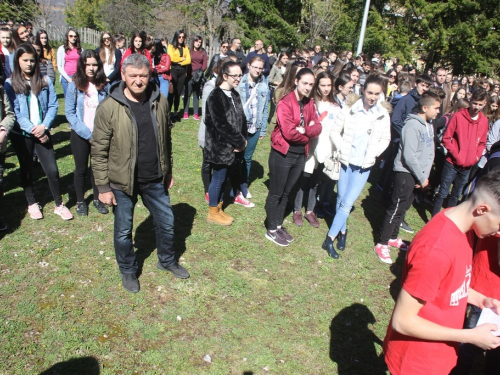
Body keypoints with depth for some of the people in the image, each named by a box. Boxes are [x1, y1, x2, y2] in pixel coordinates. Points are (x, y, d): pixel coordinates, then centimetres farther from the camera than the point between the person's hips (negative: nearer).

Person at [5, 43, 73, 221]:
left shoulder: (45, 81, 2)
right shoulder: (10, 84, -4)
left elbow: (53, 105, -1)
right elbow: (14, 112, -8)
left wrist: (44, 126, -15)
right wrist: (32, 130, -16)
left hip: (42, 132, 1)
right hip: (21, 134, 0)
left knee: (52, 170, -2)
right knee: (26, 170, 14)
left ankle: (59, 205, 14)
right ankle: (32, 204, 30)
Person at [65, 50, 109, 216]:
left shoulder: (103, 85, -4)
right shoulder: (74, 85, -9)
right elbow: (69, 112, -8)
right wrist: (87, 133, -14)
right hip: (80, 134, -1)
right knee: (81, 169, 11)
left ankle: (97, 199, 30)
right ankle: (80, 201, 29)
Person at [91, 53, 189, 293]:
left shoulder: (160, 102, -2)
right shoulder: (109, 108, -15)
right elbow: (99, 151, -11)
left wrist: (168, 172, 13)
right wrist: (103, 187, -11)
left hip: (155, 180, 4)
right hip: (122, 182, -3)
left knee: (166, 222, 17)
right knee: (123, 231, 13)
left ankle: (167, 260, 43)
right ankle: (128, 271, 38)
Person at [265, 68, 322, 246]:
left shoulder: (309, 104, 6)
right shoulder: (285, 103, -16)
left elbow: (317, 128, -2)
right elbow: (289, 132, -23)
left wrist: (303, 130, -20)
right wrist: (307, 134, -7)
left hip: (300, 154, 7)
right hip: (283, 154, -7)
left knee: (286, 192, 17)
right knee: (276, 193, 6)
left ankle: (279, 225, 31)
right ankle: (271, 230, 18)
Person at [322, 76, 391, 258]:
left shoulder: (383, 115, -4)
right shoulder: (349, 109, -8)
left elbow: (385, 139, 7)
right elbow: (335, 131, -2)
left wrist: (373, 154, -7)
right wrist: (342, 149, -14)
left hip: (364, 167, 0)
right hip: (345, 162, 0)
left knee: (347, 204, -4)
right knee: (341, 200, 12)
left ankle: (330, 239, 4)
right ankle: (342, 231, 32)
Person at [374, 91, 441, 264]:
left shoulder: (429, 125, 10)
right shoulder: (412, 125, -17)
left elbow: (429, 153, 12)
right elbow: (409, 156, -21)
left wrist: (425, 176, 2)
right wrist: (422, 178, -13)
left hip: (418, 174, 8)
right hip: (406, 173, -8)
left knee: (403, 208, 16)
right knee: (396, 209, -4)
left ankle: (393, 237, 30)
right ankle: (382, 244, 5)